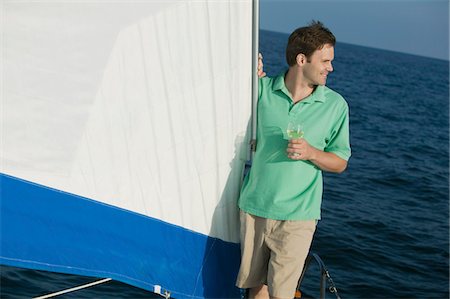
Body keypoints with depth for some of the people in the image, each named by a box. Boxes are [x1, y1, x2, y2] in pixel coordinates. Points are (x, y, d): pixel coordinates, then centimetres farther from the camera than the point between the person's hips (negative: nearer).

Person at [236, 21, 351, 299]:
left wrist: (311, 152, -18)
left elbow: (340, 163, 4)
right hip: (255, 206, 2)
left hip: (297, 215, -1)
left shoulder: (335, 104, -3)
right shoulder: (262, 88, -2)